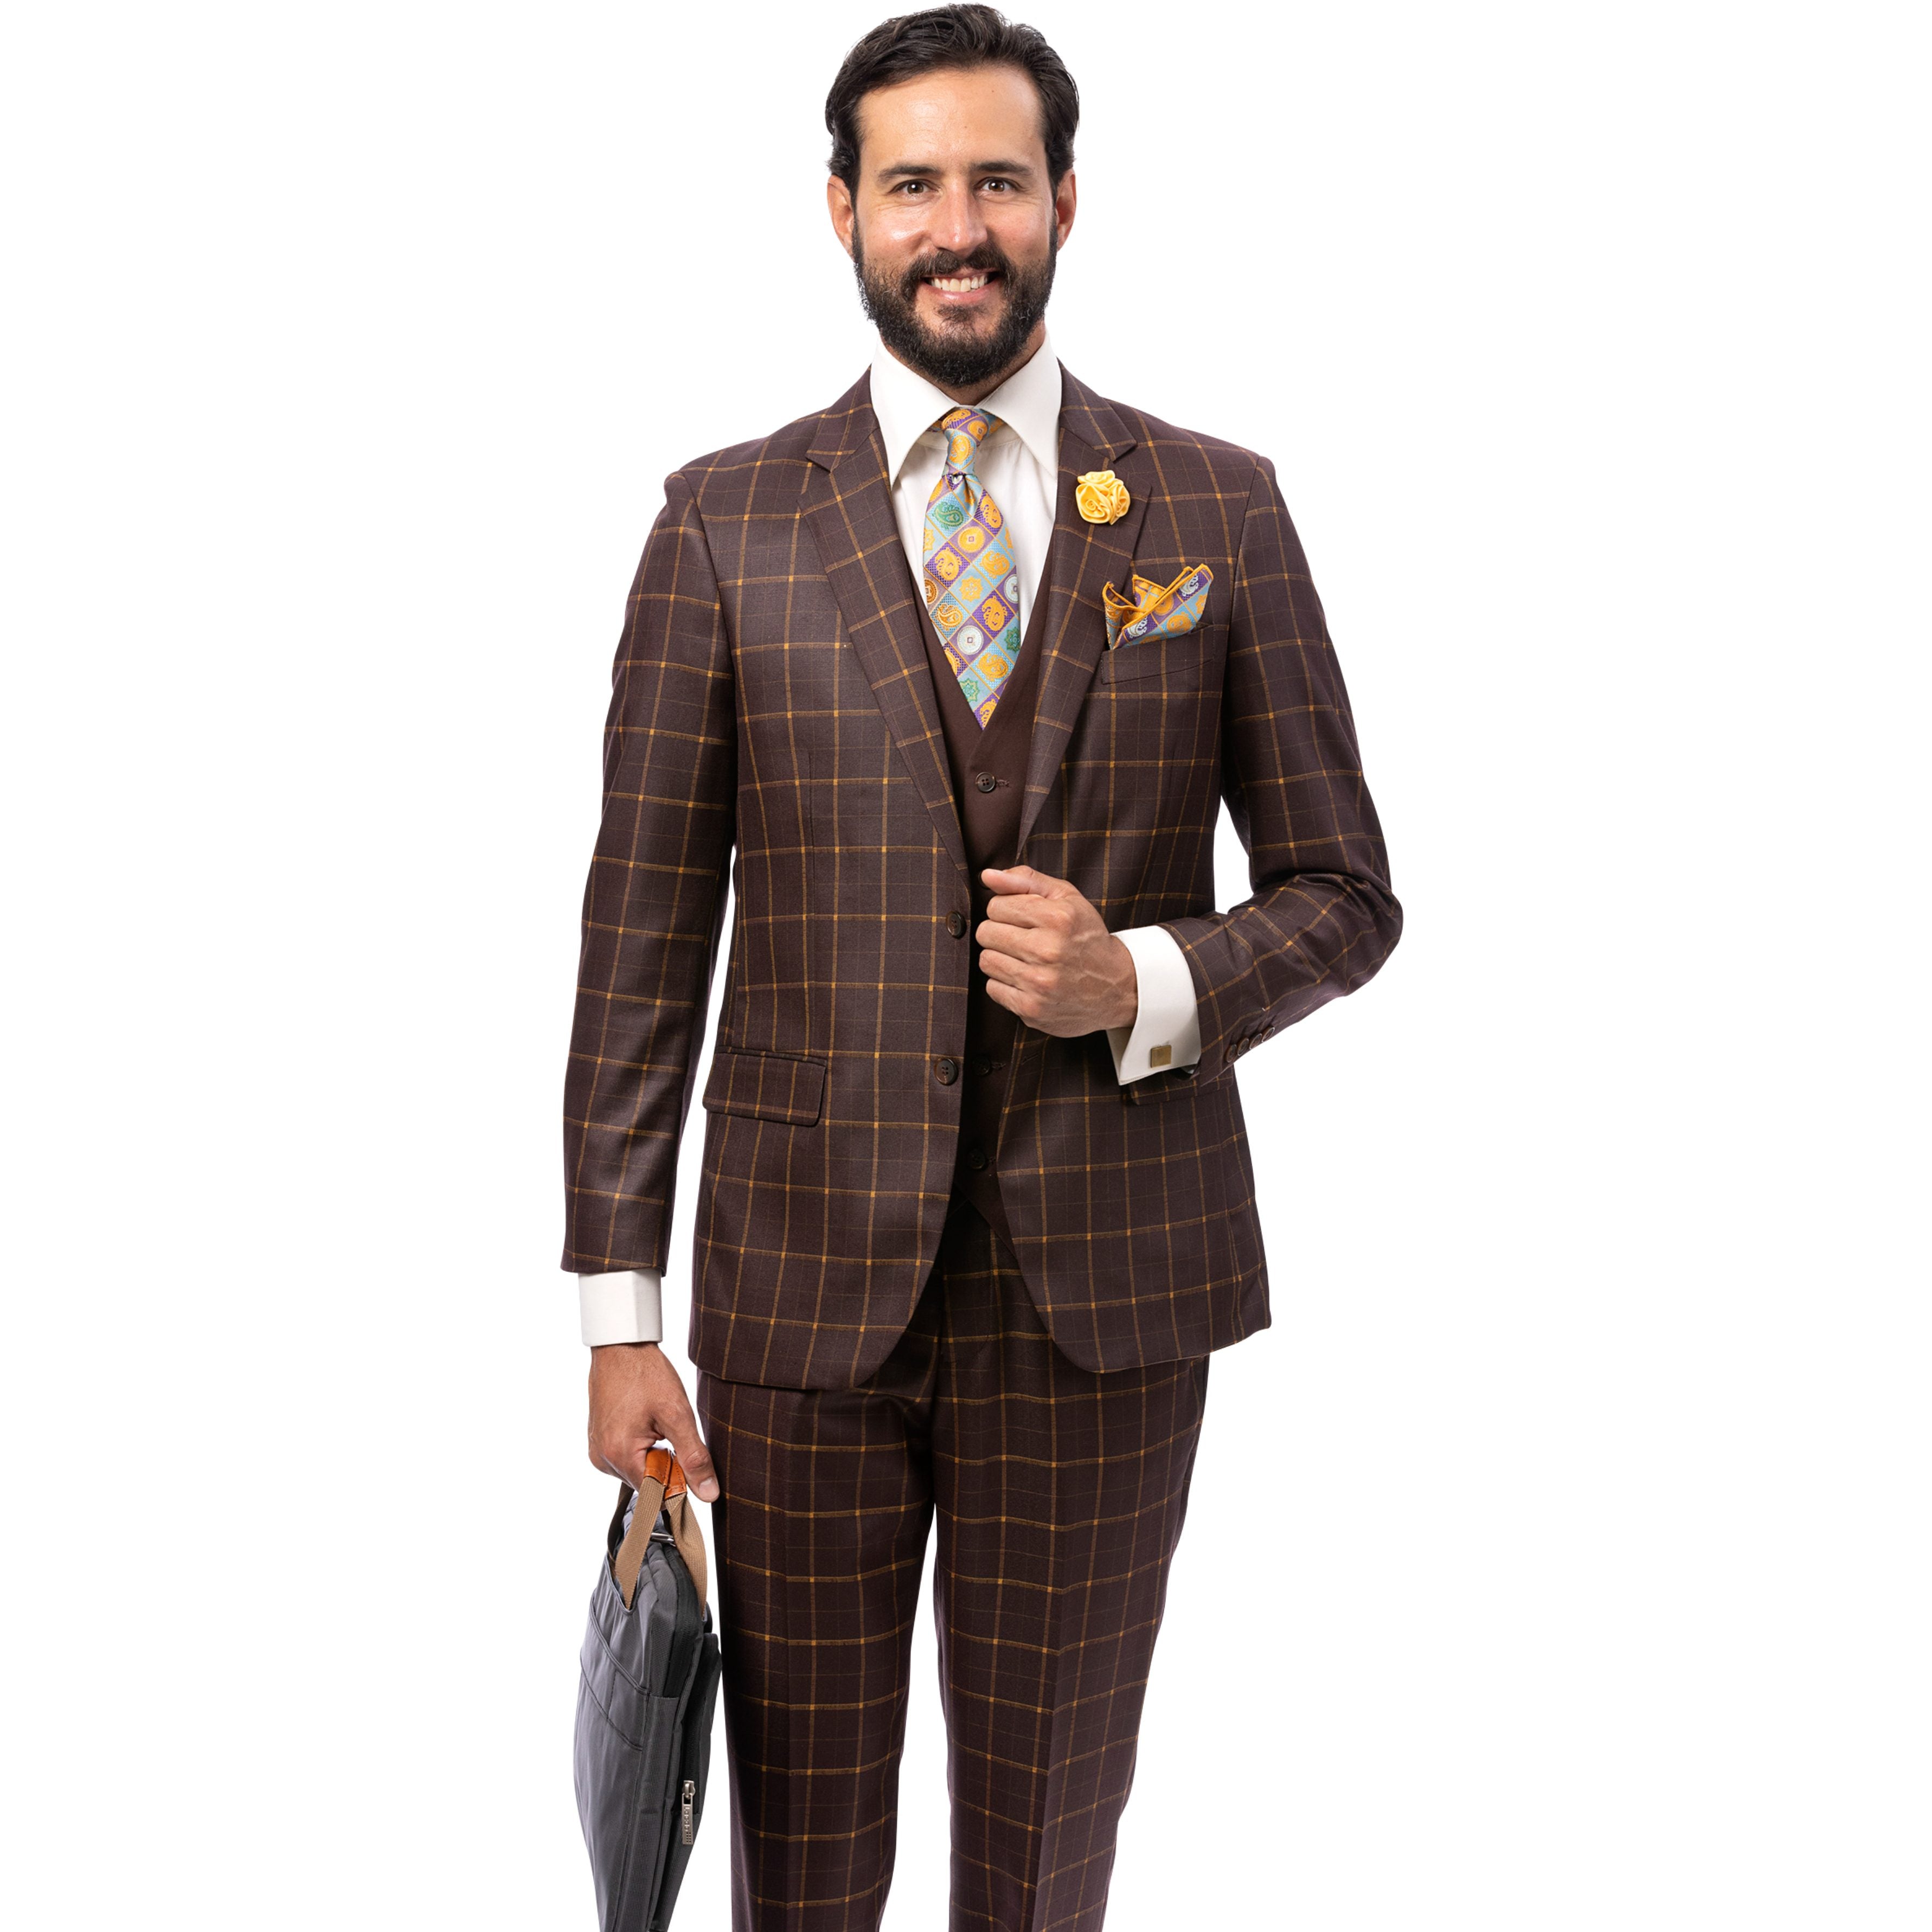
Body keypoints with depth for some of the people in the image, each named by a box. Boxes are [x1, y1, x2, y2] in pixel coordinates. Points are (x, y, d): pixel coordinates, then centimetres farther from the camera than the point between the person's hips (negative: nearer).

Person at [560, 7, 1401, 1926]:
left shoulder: (1219, 510, 2)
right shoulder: (726, 524, 1)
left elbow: (1342, 891, 6)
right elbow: (645, 933, 0)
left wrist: (1146, 986, -15)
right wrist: (619, 1308, -3)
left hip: (1107, 1283, 1)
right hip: (804, 1277, 0)